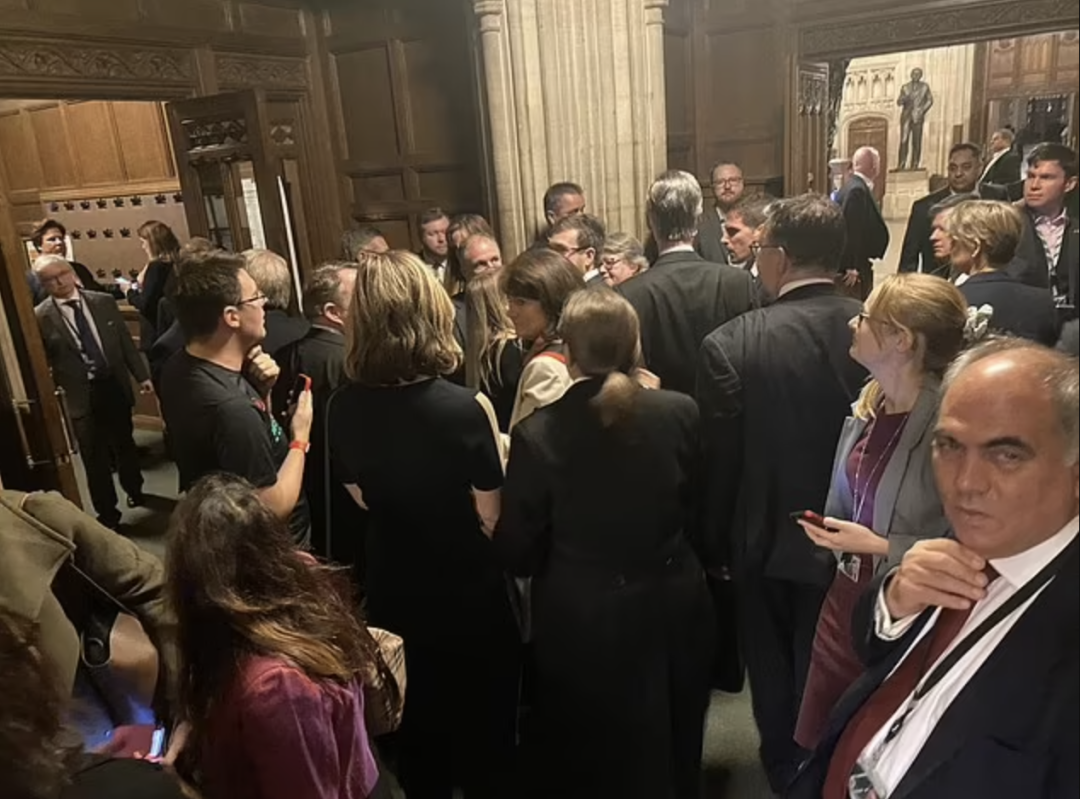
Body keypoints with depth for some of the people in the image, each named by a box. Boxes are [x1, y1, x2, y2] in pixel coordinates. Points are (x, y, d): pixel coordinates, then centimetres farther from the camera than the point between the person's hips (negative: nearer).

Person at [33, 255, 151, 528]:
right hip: (80, 396, -3)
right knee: (95, 458, 7)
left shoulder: (104, 301, 1)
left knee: (124, 444, 20)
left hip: (114, 386, 3)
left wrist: (142, 375, 3)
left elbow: (126, 341, 5)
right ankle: (107, 512, 22)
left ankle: (134, 491, 43)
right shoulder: (40, 317, -8)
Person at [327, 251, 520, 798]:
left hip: (393, 590, 4)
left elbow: (361, 498, 1)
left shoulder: (345, 408, -14)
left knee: (415, 715, 27)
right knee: (483, 720, 21)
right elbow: (492, 518, -19)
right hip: (469, 593, -4)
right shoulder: (464, 407, -28)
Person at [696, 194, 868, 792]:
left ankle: (788, 775, 44)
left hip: (771, 542, -2)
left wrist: (714, 548, 1)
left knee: (777, 676, 23)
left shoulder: (731, 344, -23)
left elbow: (717, 462, -15)